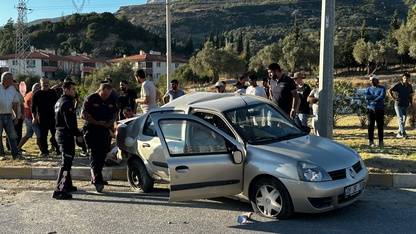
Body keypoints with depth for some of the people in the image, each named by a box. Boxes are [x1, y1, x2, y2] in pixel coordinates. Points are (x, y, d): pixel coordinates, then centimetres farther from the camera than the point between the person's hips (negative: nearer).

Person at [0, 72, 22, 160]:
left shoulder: (12, 89, 8)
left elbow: (15, 103, 13)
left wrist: (16, 116, 10)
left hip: (8, 115, 4)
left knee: (12, 135, 0)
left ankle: (15, 154, 1)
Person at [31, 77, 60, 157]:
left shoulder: (53, 92, 9)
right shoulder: (37, 94, 4)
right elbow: (33, 107, 5)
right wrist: (34, 118, -2)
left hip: (53, 116, 1)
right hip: (42, 118, -1)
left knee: (56, 134, -1)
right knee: (43, 136, 3)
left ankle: (58, 150, 7)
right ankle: (45, 152, 12)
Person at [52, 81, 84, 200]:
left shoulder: (60, 101, 18)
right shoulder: (67, 102, -15)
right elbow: (70, 121, -22)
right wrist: (78, 134, -19)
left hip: (60, 133, 11)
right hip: (66, 135, -11)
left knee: (67, 161, 20)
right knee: (66, 163, -11)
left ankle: (67, 185, 29)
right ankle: (59, 190, -13)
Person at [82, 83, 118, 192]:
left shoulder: (112, 100, 7)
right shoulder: (90, 99, -7)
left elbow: (115, 113, 16)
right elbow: (84, 114, -9)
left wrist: (111, 121, -6)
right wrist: (97, 122, -17)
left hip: (105, 131, 6)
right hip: (92, 131, -5)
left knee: (102, 155, 12)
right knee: (95, 155, -11)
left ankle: (95, 177, 26)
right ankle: (97, 181, -15)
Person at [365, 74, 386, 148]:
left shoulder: (382, 88, 6)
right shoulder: (368, 89, 13)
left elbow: (382, 96, -14)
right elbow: (366, 97, -7)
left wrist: (372, 100, -11)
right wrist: (376, 96, -12)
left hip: (379, 109, -2)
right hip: (370, 109, 2)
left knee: (380, 126, -2)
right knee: (371, 125, 0)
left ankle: (381, 142, 3)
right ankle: (371, 141, 4)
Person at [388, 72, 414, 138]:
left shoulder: (409, 86, 9)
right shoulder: (398, 85, -6)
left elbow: (410, 95, 18)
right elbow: (390, 90, -8)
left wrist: (411, 103, 9)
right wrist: (393, 98, -15)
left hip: (406, 106, 5)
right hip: (398, 105, -5)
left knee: (404, 120, 8)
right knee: (400, 119, -13)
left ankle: (399, 133, 19)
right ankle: (403, 133, -17)